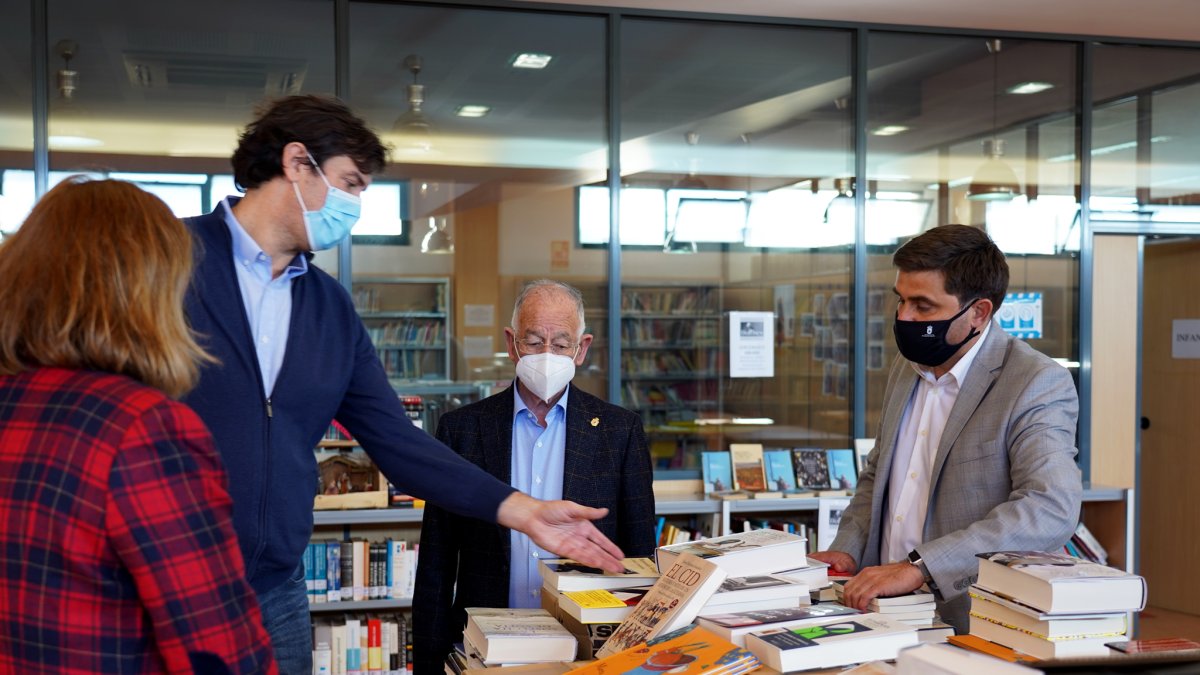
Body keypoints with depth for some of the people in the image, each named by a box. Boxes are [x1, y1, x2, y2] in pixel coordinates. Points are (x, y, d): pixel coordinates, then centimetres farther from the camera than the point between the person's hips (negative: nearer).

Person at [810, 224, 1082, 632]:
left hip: (973, 630, -6)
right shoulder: (907, 368, 13)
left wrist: (920, 566, -28)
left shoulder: (1038, 384, -10)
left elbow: (1051, 510, -23)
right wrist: (847, 550, 6)